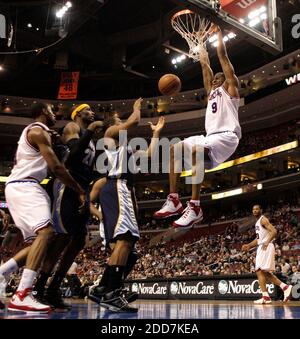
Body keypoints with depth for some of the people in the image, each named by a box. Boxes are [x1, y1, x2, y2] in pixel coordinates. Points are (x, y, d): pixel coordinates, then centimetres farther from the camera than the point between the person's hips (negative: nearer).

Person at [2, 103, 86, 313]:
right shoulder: (39, 131, -6)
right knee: (46, 232, -24)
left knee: (39, 238, 9)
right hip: (24, 186, -11)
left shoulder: (33, 131, 27)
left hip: (21, 187, 11)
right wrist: (79, 190, -9)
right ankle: (22, 296, -33)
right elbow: (56, 167, -15)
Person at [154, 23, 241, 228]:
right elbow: (205, 64, 33)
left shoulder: (230, 87, 11)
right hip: (211, 136, 8)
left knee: (196, 150, -35)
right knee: (176, 149, -5)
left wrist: (219, 34, 17)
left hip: (227, 136, -8)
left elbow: (223, 56, 8)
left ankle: (195, 207, -38)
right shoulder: (212, 91, 30)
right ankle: (174, 200, -12)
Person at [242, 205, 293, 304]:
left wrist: (267, 241, -32)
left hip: (266, 247, -10)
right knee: (265, 273, 12)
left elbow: (274, 231, -20)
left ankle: (265, 297, -11)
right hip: (262, 248, 10)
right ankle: (285, 287, 13)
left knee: (259, 271, -12)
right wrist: (249, 245, 19)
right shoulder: (257, 222, 21)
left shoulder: (263, 219, -8)